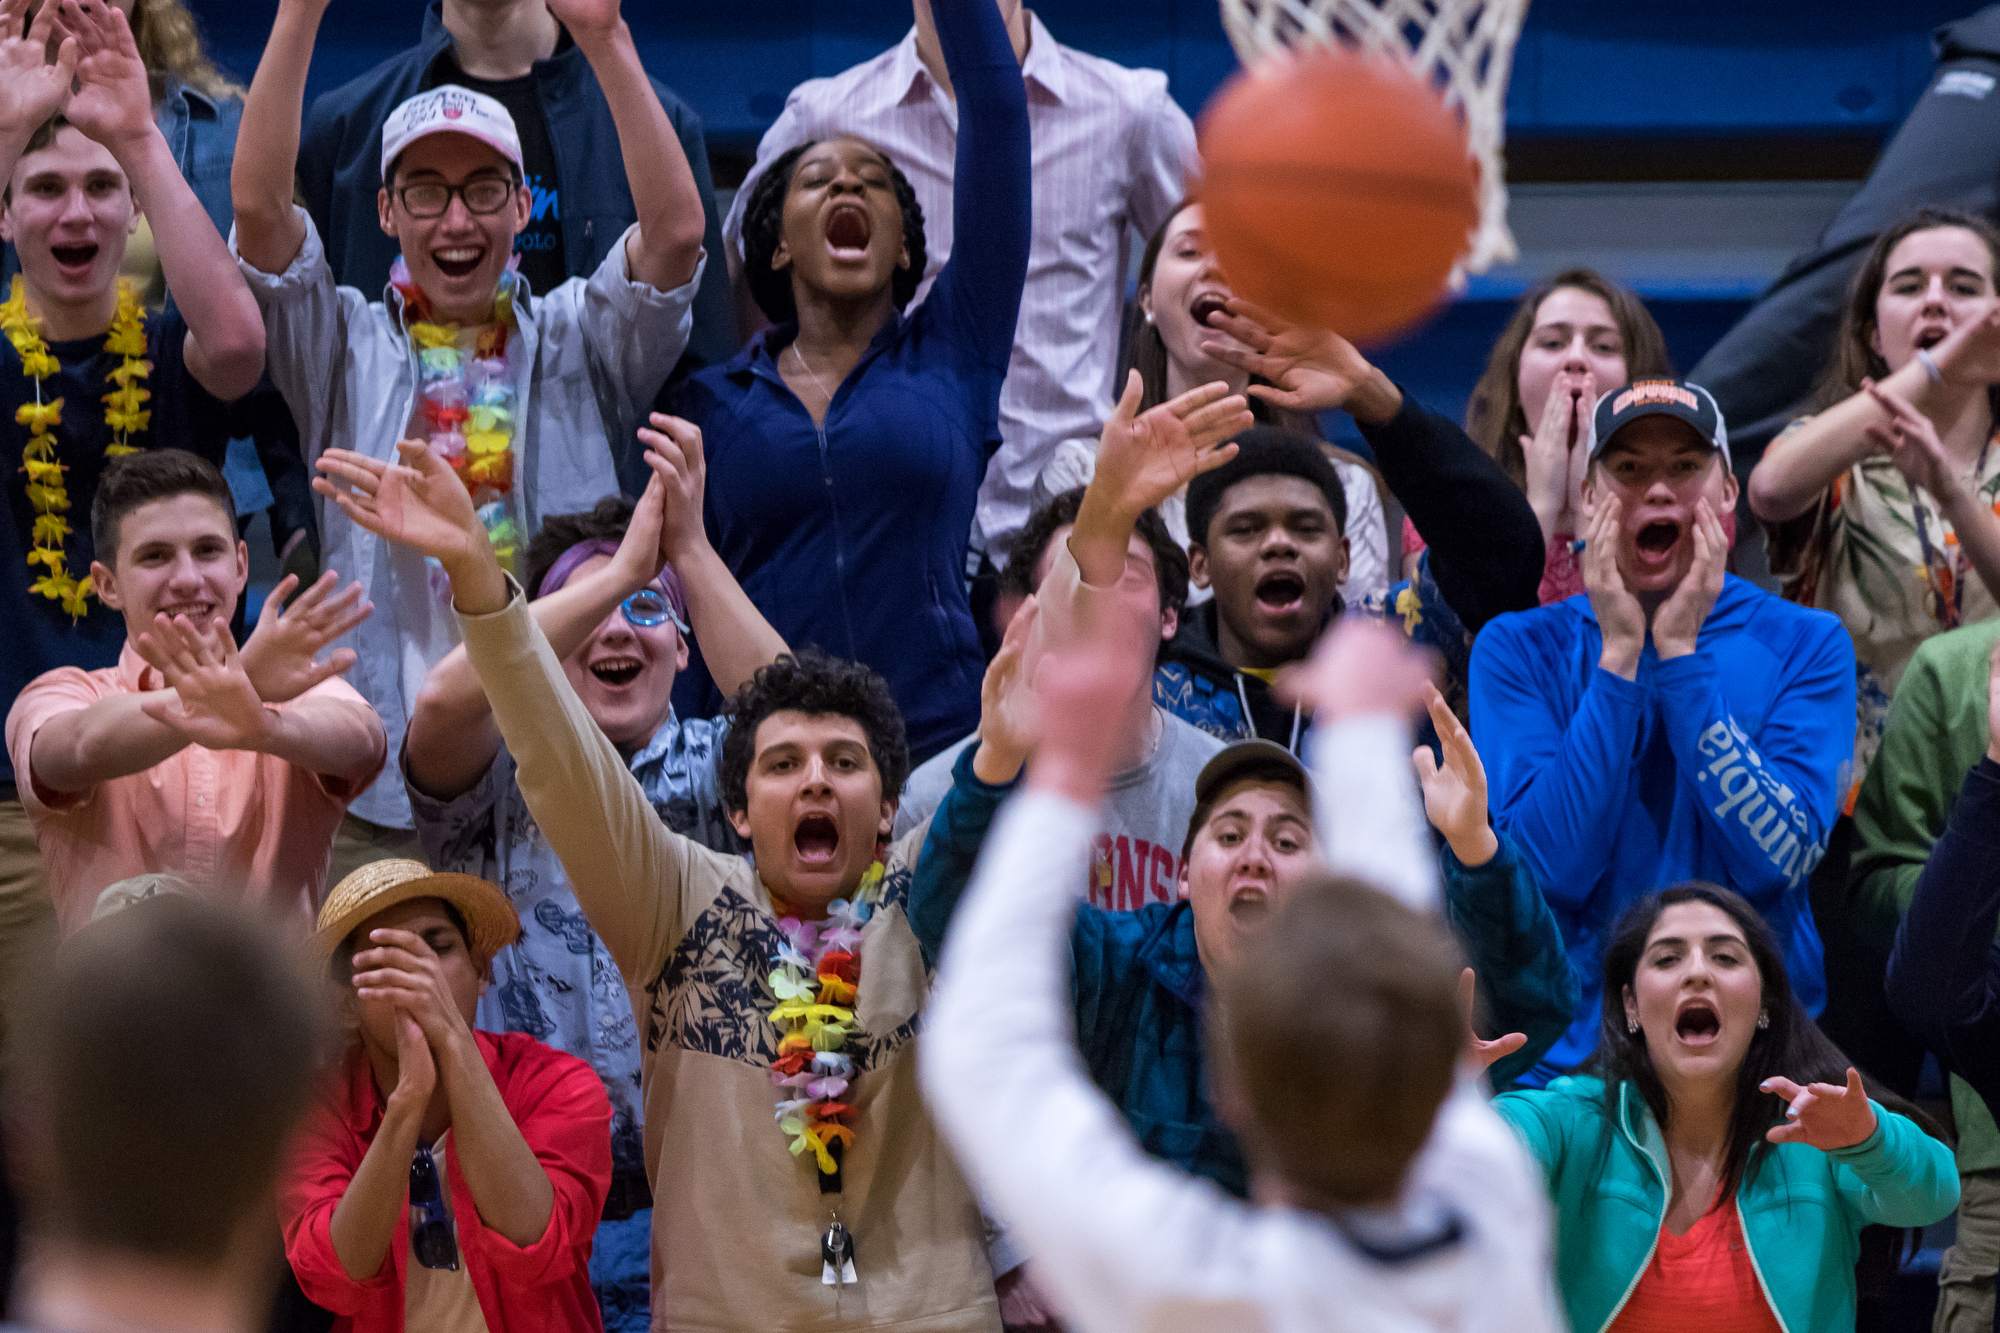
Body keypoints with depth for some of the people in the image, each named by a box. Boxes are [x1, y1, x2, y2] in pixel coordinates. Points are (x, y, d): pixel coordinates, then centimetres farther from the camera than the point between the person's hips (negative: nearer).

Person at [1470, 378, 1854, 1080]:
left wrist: (1679, 652, -7)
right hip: (1573, 1052, 0)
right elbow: (1550, 870, -7)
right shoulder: (1517, 648, 7)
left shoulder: (1805, 645, 7)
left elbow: (1776, 861, -8)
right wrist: (1619, 654, -6)